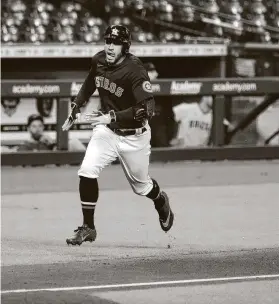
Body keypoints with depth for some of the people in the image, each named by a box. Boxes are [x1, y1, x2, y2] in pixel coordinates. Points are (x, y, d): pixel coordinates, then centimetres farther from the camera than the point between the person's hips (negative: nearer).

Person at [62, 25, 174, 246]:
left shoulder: (135, 71, -27)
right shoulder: (99, 61, -7)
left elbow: (147, 109, -35)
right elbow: (90, 83, 17)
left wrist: (112, 117, -41)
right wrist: (76, 109, 14)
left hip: (134, 136, -4)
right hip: (106, 129, 4)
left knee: (141, 186, 13)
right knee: (87, 171, -17)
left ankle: (161, 201, 50)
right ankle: (88, 228, -6)